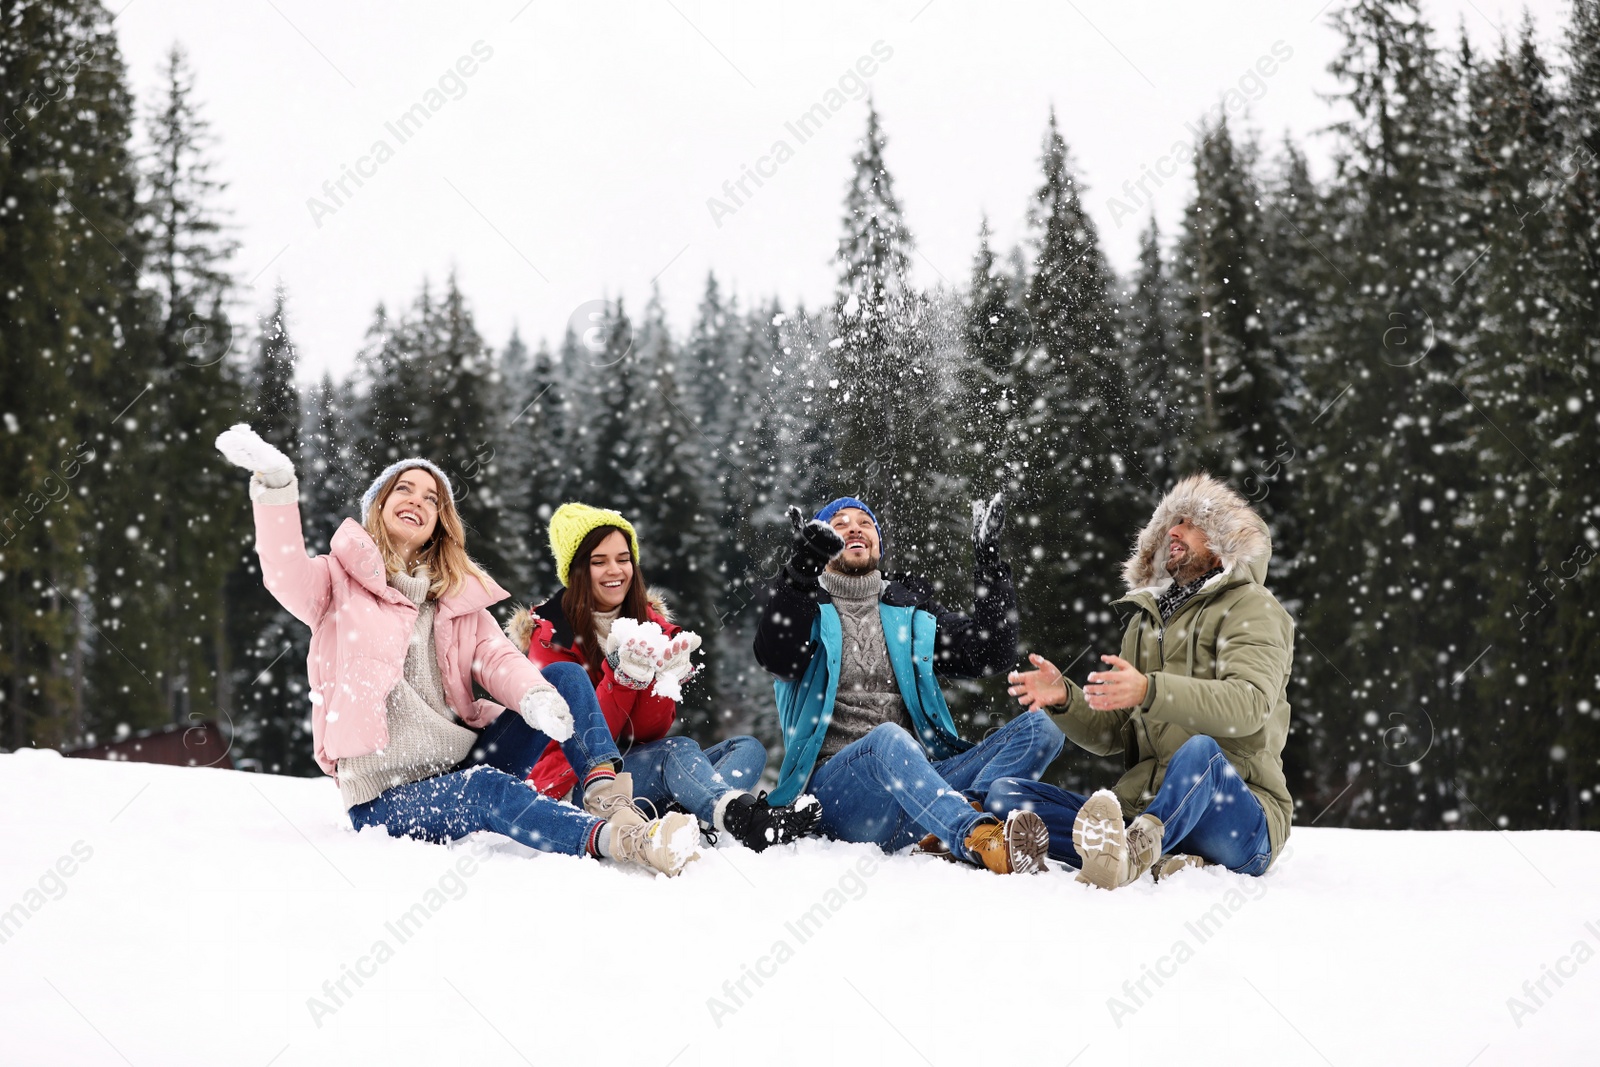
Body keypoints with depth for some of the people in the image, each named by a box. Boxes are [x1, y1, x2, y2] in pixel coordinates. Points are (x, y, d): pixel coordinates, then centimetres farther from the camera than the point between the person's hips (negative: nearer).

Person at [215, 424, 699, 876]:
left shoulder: (459, 596, 19)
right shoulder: (341, 582, 7)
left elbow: (496, 657, 1)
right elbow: (285, 575, -16)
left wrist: (534, 695, -23)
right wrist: (275, 485, -32)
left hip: (465, 762, 5)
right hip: (386, 796, -5)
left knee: (565, 676, -9)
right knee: (484, 789, -36)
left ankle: (606, 791, -30)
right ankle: (614, 840, -56)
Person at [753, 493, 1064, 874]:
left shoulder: (912, 610, 24)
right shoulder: (805, 607, 12)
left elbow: (989, 655, 9)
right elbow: (776, 657, -13)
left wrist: (989, 563, 3)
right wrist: (803, 567, -26)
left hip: (918, 779, 5)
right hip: (833, 784, -4)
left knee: (1039, 726, -14)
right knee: (889, 737, -39)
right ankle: (982, 840, -61)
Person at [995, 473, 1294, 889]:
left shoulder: (1252, 608, 3)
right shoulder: (1146, 620, 23)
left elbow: (1249, 706, -18)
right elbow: (1112, 735, 18)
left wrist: (1150, 691, -33)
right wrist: (1064, 698, -4)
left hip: (1239, 823, -6)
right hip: (1143, 815, 6)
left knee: (1200, 750, -38)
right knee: (1004, 792, -10)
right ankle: (1156, 862, -32)